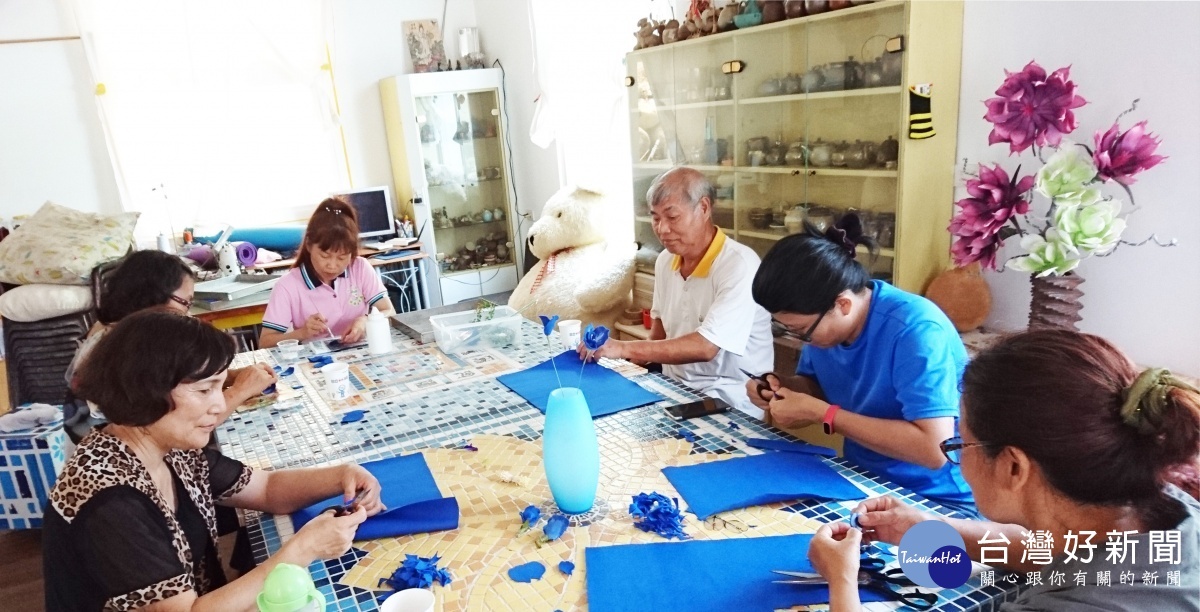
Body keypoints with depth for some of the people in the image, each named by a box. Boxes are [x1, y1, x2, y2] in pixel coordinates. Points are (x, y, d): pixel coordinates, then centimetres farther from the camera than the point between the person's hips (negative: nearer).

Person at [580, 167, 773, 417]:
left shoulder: (739, 265, -20)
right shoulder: (665, 260, 5)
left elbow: (705, 347, -26)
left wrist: (624, 348, -26)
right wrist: (643, 361, 1)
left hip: (730, 403, -7)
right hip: (676, 388, 7)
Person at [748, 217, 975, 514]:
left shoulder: (915, 328, -25)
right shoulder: (822, 320, -3)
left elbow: (933, 449, -30)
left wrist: (823, 414, -27)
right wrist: (784, 387, -7)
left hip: (936, 503, -7)